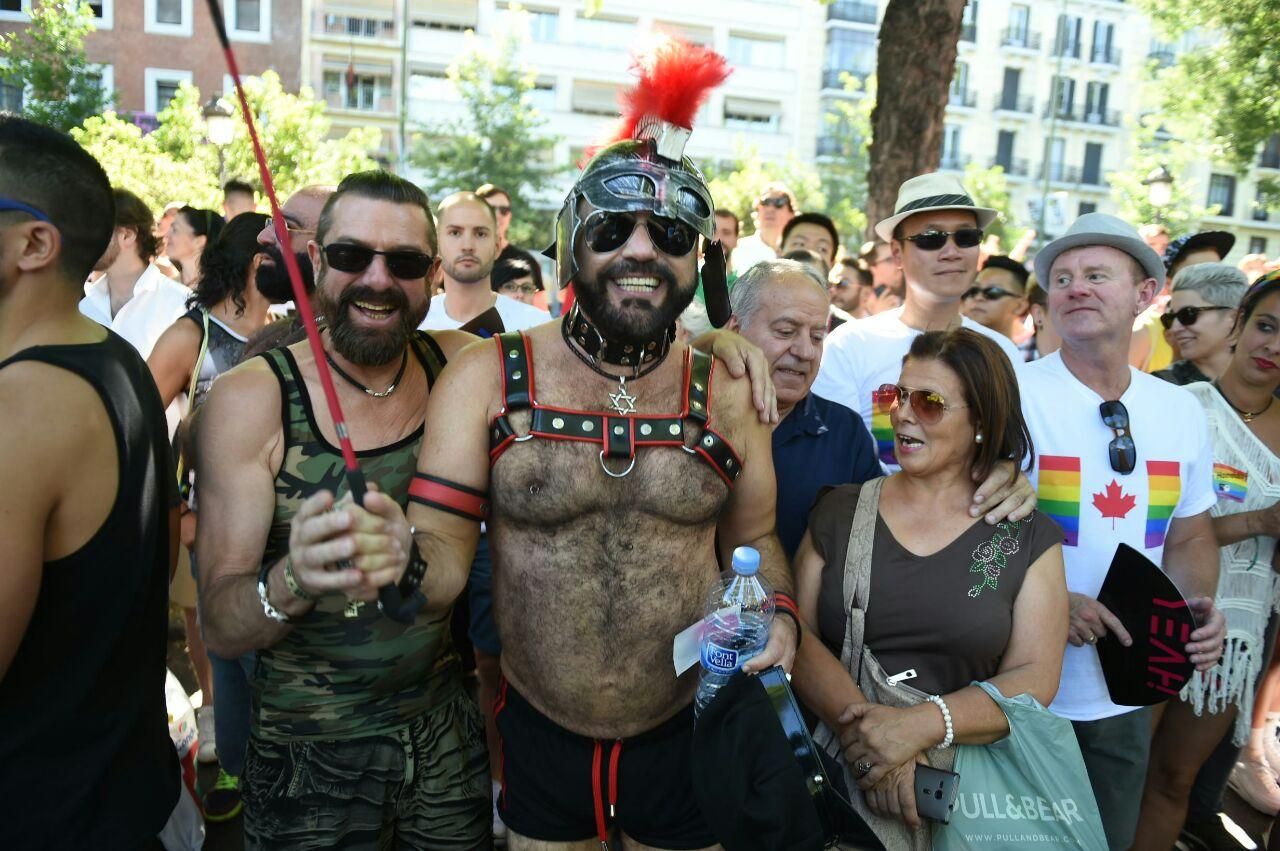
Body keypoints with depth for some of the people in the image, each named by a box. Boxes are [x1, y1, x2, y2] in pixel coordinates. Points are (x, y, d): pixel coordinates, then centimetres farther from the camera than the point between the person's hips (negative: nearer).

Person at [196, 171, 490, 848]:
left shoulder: (461, 366, -8)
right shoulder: (249, 398, -16)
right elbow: (219, 628, -18)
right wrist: (292, 580, -38)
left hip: (445, 734, 3)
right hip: (309, 757, -2)